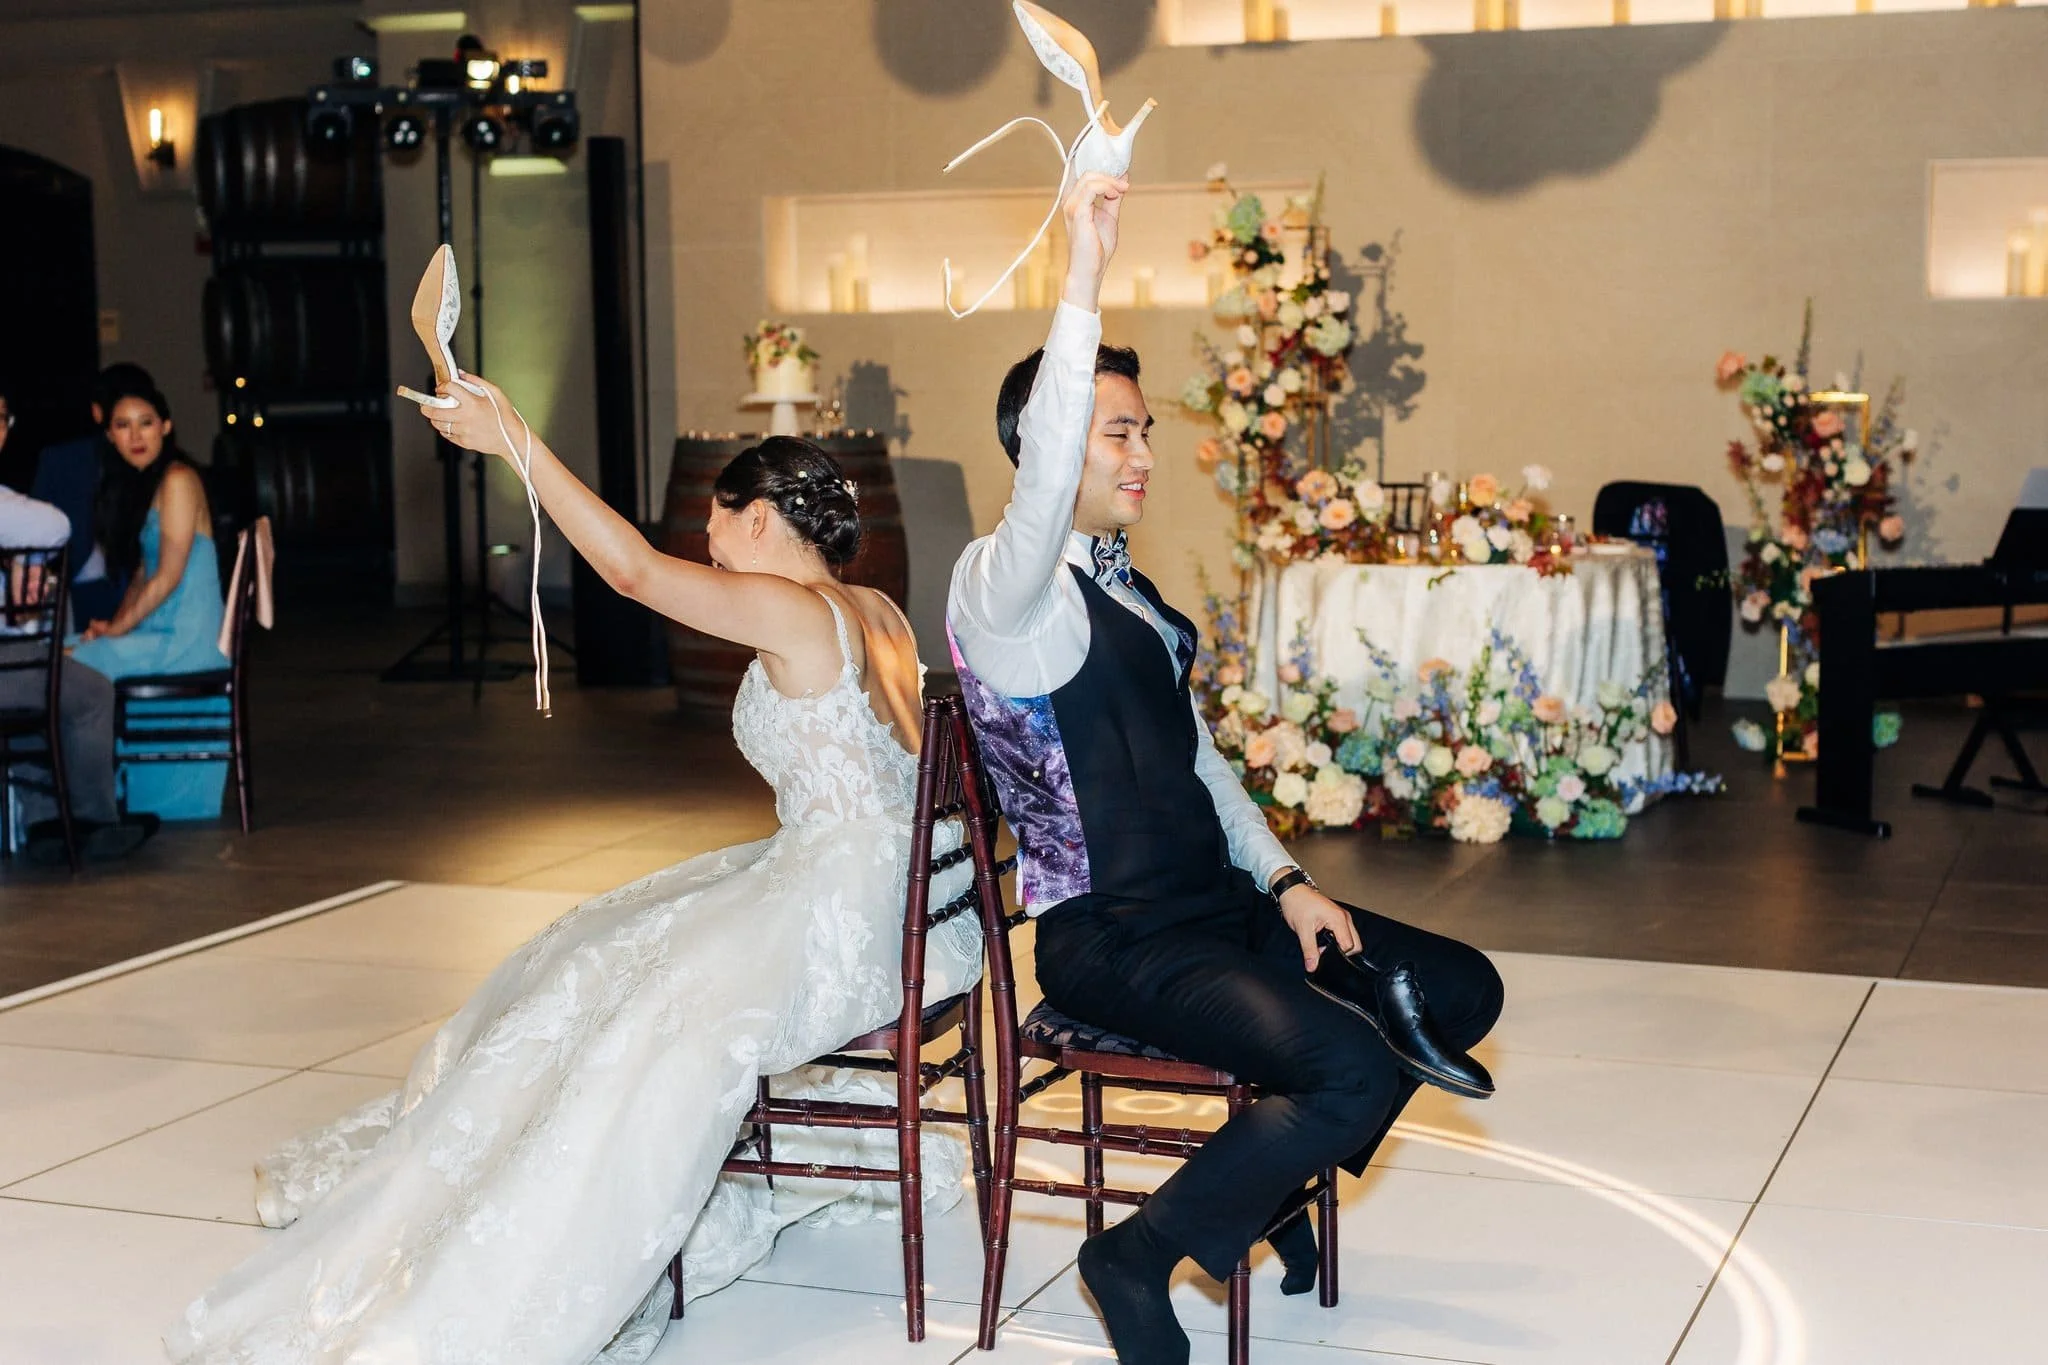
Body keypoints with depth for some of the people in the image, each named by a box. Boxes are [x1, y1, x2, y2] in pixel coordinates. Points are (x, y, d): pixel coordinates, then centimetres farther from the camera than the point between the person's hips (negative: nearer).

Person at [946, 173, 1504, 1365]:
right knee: (1358, 1074, -25)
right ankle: (1140, 1254, -5)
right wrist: (1084, 284, -41)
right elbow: (1043, 483, -35)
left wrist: (1284, 879, 8)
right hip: (1110, 942, -9)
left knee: (1460, 992, 5)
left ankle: (1266, 1180, 19)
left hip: (1218, 902, 9)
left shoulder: (1127, 586, 15)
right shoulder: (1004, 587, -13)